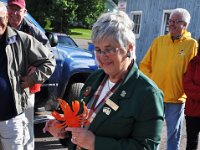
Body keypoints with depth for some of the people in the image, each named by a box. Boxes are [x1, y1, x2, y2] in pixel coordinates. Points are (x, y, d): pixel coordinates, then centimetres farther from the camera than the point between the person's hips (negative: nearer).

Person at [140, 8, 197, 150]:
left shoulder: (192, 44, -5)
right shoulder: (159, 41, 5)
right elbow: (145, 65, 8)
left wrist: (184, 88, -13)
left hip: (176, 98, -3)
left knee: (174, 133, 11)